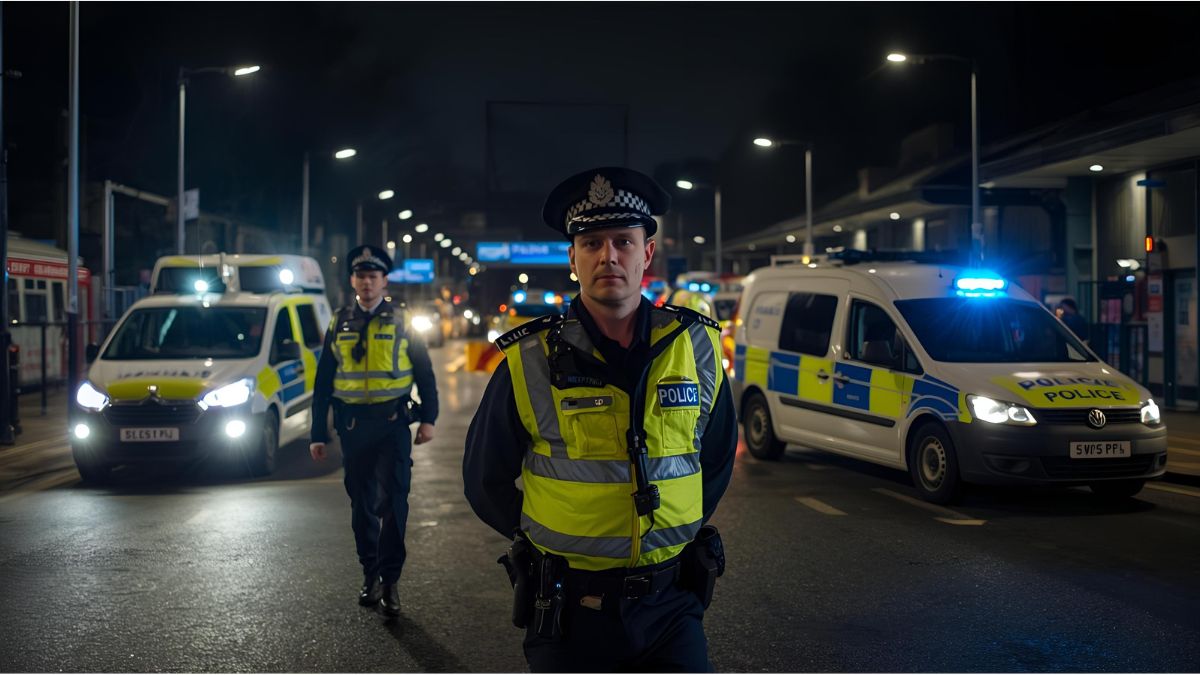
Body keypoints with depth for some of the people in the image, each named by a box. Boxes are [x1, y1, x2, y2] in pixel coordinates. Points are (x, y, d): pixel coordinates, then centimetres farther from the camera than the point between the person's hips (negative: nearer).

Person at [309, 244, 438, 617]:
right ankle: (371, 574, 21)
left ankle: (389, 579, -2)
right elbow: (323, 382, 9)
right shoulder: (338, 324, 9)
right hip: (352, 425, 3)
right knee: (362, 503, 10)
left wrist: (428, 419, -6)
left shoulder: (402, 322, 3)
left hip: (393, 422, -3)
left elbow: (425, 373, 4)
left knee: (392, 500, -8)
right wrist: (318, 434, 5)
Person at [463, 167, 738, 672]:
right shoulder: (530, 361, -8)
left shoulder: (697, 347, -2)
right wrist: (547, 539, 6)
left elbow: (718, 456, 15)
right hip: (567, 606, -1)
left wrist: (681, 530, 10)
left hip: (670, 602, 1)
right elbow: (485, 482, 4)